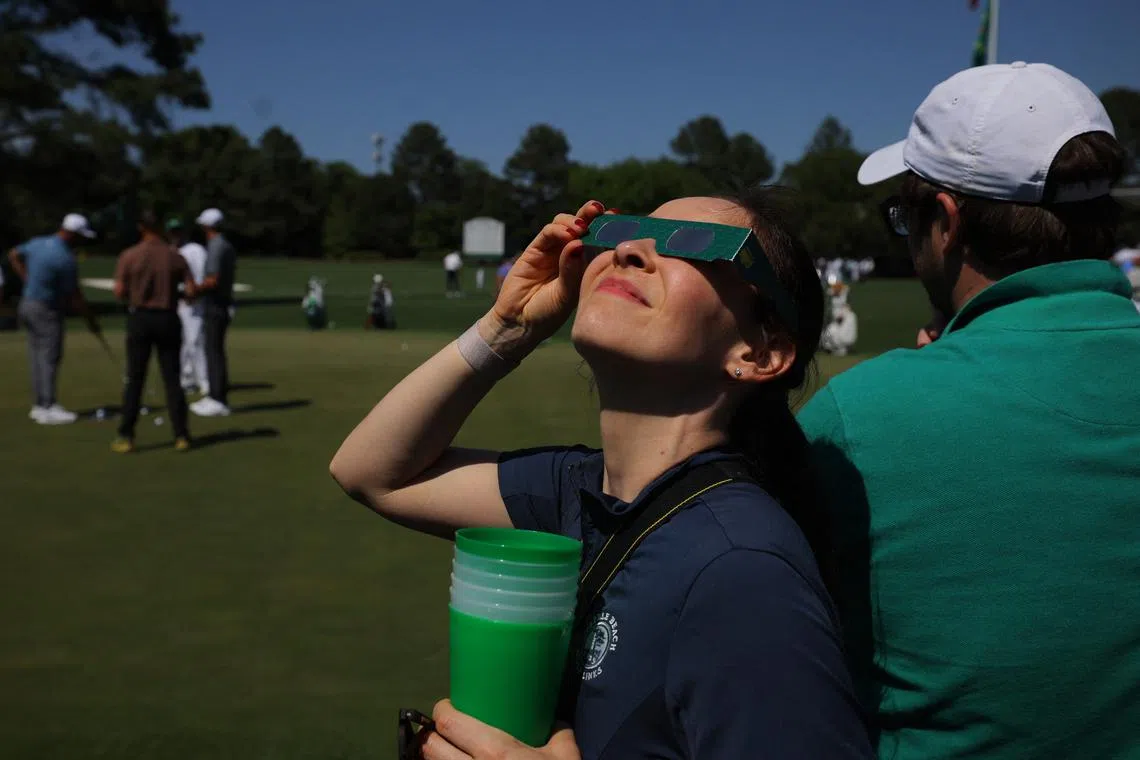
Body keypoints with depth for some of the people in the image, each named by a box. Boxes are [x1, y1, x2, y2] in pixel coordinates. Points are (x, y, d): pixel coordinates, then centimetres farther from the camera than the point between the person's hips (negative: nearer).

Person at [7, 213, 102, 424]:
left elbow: (13, 255, 19)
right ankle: (47, 409, -4)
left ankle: (40, 405, 18)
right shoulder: (65, 258, -21)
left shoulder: (38, 242, 3)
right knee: (49, 358, -5)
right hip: (47, 311, -9)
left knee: (37, 357, 12)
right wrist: (91, 320, -5)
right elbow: (74, 296, -15)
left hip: (28, 304, 9)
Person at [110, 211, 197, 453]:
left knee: (134, 380, 4)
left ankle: (126, 437, 3)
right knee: (172, 380, 5)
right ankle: (181, 435, 2)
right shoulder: (175, 256, 1)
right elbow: (191, 291, -3)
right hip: (168, 319, 1)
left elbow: (119, 292, -5)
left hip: (140, 318, -1)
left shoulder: (129, 256, -3)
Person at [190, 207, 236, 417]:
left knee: (214, 352, -7)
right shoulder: (227, 246, 13)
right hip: (224, 303, 9)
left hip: (214, 306, -9)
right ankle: (218, 397, 18)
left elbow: (212, 281, -23)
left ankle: (218, 401, -6)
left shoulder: (216, 248, -16)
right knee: (217, 351, 13)